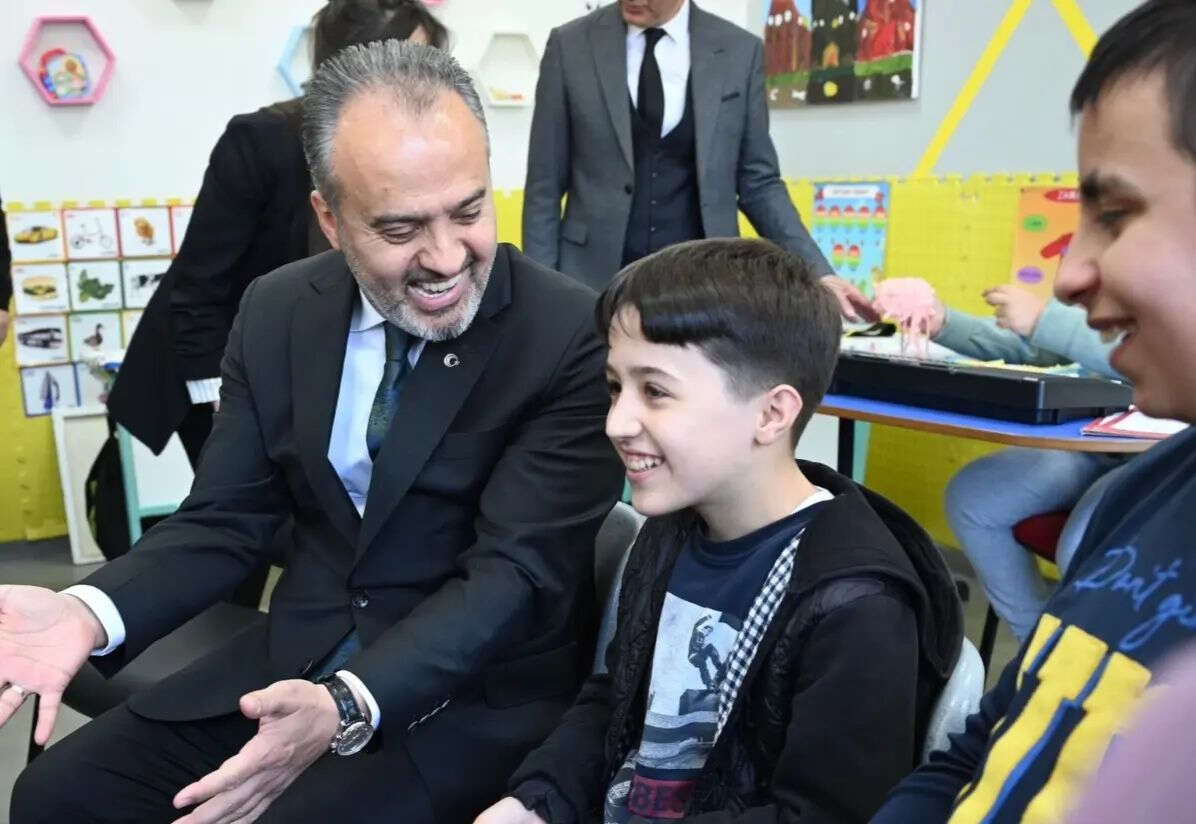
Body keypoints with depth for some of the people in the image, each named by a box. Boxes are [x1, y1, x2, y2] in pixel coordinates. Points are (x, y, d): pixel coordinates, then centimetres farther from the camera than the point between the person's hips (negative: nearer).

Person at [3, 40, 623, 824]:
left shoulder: (576, 338, -18)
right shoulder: (277, 312, -2)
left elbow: (515, 570, -21)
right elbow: (226, 519, 2)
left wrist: (347, 707, -34)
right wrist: (91, 610, -18)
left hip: (483, 691, -4)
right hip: (300, 654, 5)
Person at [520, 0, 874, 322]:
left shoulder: (739, 52, 1)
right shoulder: (570, 45, 0)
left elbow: (758, 182, 6)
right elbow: (545, 184, 2)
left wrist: (817, 273, -3)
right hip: (593, 278, 0)